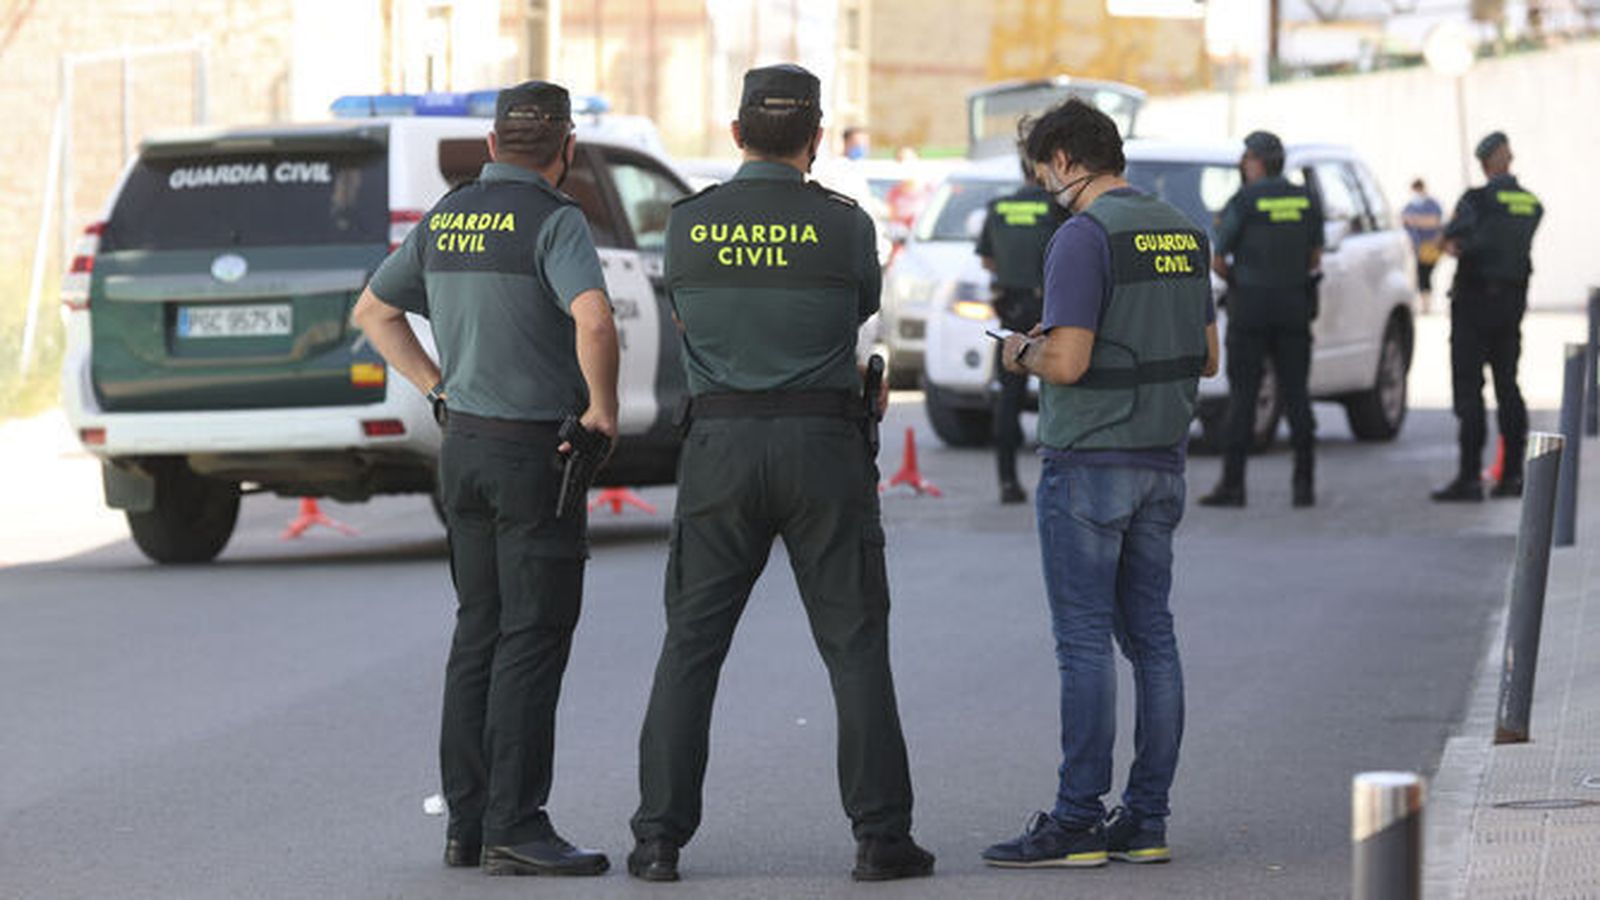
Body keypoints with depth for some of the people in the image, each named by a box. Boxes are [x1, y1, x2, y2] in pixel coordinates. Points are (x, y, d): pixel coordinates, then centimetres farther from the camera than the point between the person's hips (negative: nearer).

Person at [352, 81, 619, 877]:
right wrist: (603, 407, -16)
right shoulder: (553, 221, -13)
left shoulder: (446, 219, 9)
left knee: (479, 632, 13)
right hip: (535, 451, -7)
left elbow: (373, 311, 21)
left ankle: (467, 820, 14)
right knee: (533, 639, -4)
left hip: (464, 444, 7)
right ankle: (515, 826, -7)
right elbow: (593, 319, -30)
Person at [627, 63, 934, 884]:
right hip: (822, 445, -1)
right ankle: (881, 838, 3)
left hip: (720, 446, 1)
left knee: (690, 649, 7)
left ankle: (659, 838, 2)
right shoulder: (844, 224, -5)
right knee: (855, 648, 5)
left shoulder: (687, 224, 0)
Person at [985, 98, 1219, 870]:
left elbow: (1067, 362, -20)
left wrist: (1023, 353, 0)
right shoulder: (1182, 233, 11)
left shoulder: (1084, 236, -14)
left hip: (1089, 464, -8)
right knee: (1150, 636, 8)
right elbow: (1206, 356, 16)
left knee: (1084, 644, -6)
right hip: (1162, 461, 8)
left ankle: (1076, 823, -5)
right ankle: (1146, 820, 10)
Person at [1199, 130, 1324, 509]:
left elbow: (1217, 260, -6)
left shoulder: (1244, 201, -8)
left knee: (1242, 395, -1)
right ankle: (1305, 483, 3)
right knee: (1296, 393, 7)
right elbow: (1315, 257, 10)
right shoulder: (1306, 200, 6)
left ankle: (1232, 483, -2)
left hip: (1251, 306, -4)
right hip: (1295, 307, 4)